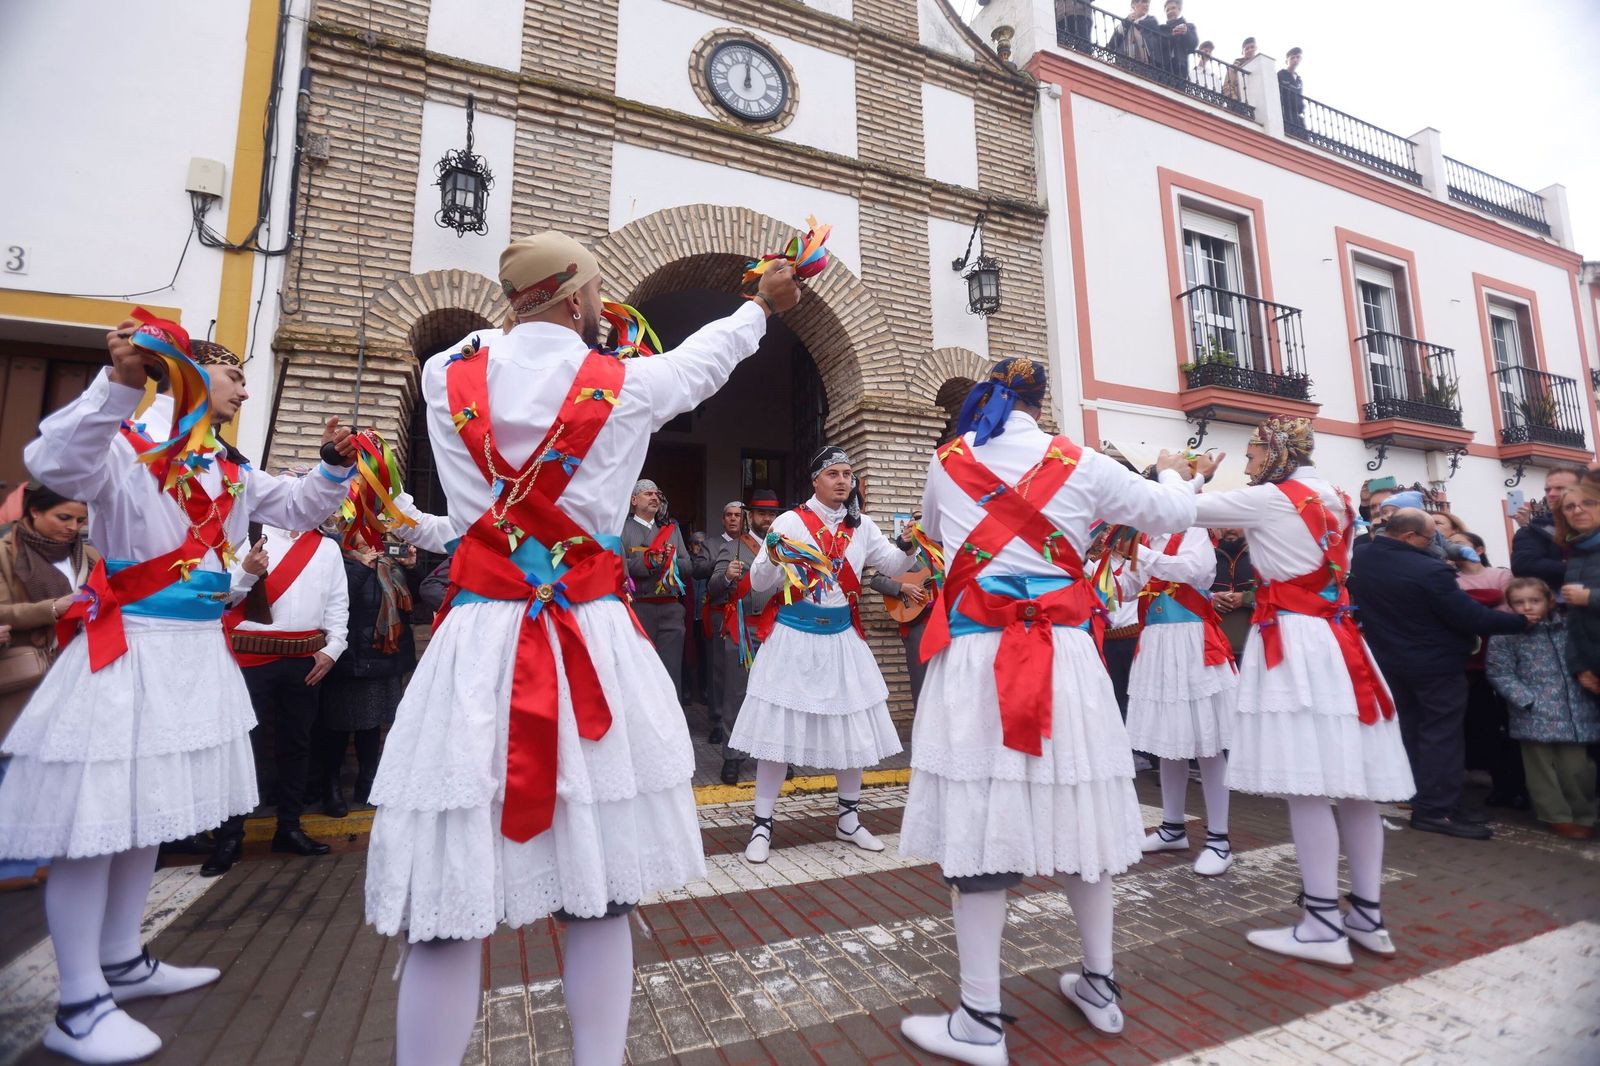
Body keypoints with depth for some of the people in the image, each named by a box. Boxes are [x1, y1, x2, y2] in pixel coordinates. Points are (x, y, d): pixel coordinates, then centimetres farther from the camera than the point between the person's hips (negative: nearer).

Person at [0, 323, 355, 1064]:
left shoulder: (230, 473, 13)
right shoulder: (125, 447, -9)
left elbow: (300, 509, 21)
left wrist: (336, 466, 4)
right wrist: (120, 384, -39)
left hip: (197, 654, 8)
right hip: (127, 653, -8)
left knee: (146, 818, 18)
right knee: (94, 824, -1)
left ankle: (122, 965, 33)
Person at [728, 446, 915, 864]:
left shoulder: (860, 526, 7)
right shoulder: (790, 521, -5)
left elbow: (893, 565, 7)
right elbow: (760, 583, -8)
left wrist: (909, 547, -14)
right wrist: (772, 560, -29)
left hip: (840, 637, 4)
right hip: (793, 637, -4)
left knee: (851, 728, 10)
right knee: (779, 727, 0)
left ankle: (849, 820, 29)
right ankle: (762, 826, 14)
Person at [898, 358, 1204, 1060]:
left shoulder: (946, 464, 4)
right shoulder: (1082, 466, 4)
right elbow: (1176, 514, 14)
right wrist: (1170, 473, 36)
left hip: (973, 656, -1)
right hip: (1063, 657, 2)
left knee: (977, 821, 2)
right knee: (1079, 813, 15)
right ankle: (1099, 984, 34)